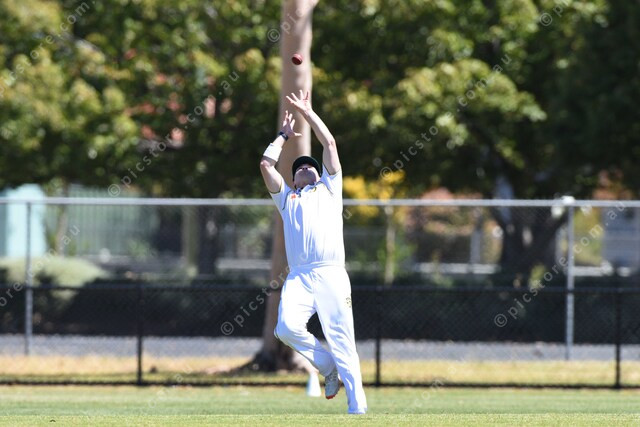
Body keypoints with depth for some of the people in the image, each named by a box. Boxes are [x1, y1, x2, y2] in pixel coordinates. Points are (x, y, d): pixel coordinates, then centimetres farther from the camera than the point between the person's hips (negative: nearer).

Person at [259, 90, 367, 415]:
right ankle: (327, 367, 0)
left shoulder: (329, 189, 24)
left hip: (331, 275, -2)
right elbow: (265, 164, 20)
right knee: (287, 328, -23)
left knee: (342, 342, -8)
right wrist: (284, 135, 31)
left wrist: (308, 112, 26)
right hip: (299, 278, 2)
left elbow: (329, 143, 19)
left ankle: (358, 406, -10)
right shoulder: (287, 198, 29)